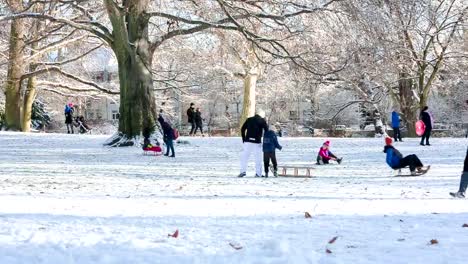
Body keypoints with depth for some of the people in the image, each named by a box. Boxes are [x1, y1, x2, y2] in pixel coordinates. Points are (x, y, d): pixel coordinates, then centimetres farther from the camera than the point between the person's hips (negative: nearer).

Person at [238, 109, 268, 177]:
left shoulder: (249, 119, 9)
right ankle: (258, 173, 5)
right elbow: (267, 130, -4)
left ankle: (243, 171, -3)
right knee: (258, 158, 7)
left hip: (248, 141, 2)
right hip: (257, 141, -2)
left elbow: (242, 129, 9)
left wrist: (243, 139, 13)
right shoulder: (262, 121, 0)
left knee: (244, 156, 7)